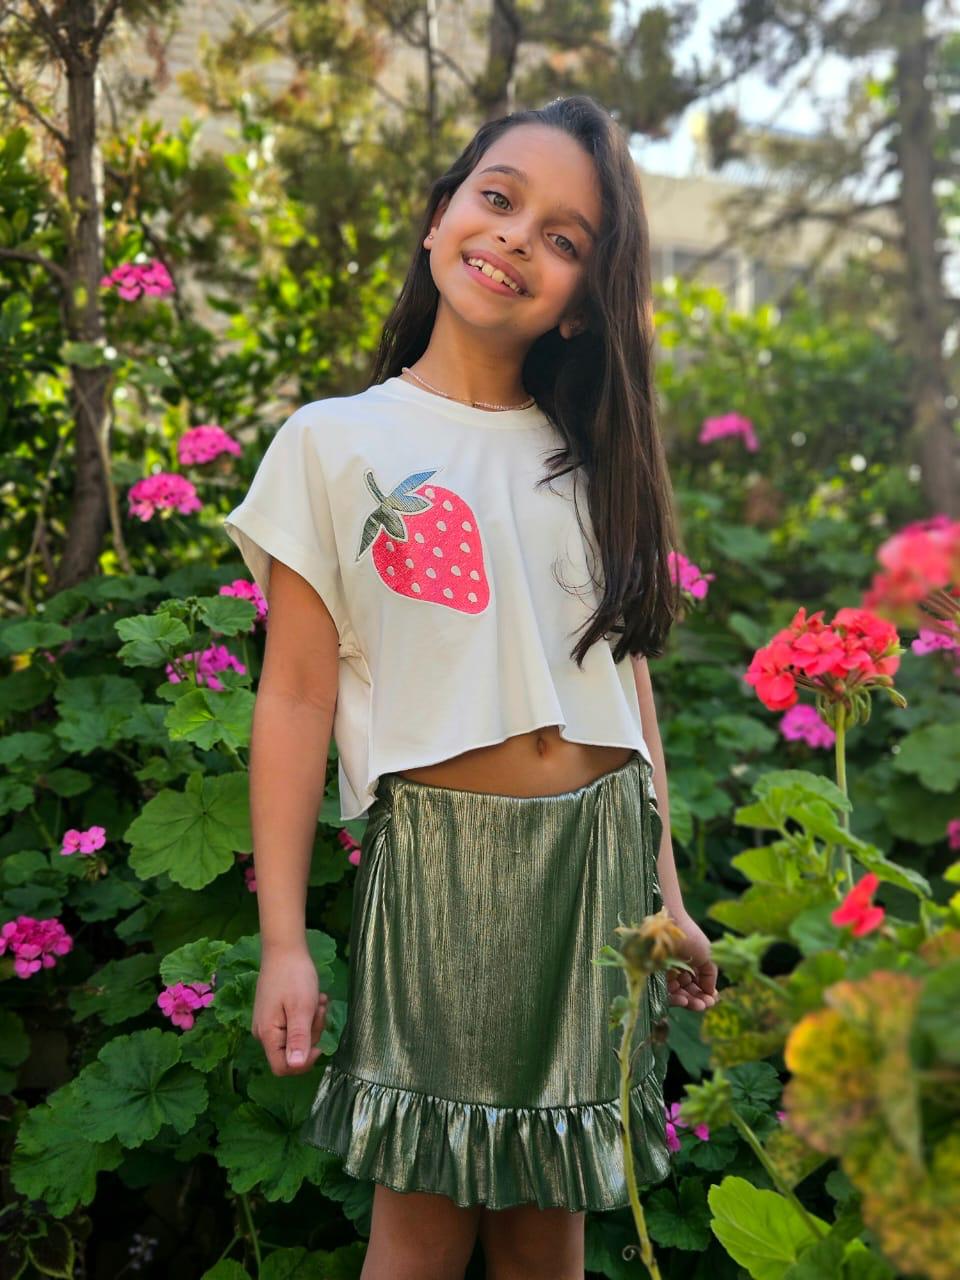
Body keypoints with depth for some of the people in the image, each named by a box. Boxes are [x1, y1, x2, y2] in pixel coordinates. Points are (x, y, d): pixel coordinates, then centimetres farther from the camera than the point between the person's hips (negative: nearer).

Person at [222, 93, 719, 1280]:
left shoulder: (593, 461, 11)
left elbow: (623, 678, 10)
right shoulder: (334, 442, -2)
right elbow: (296, 696, -6)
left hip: (600, 859, 4)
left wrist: (665, 895, 10)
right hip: (438, 856, -4)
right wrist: (282, 942, -8)